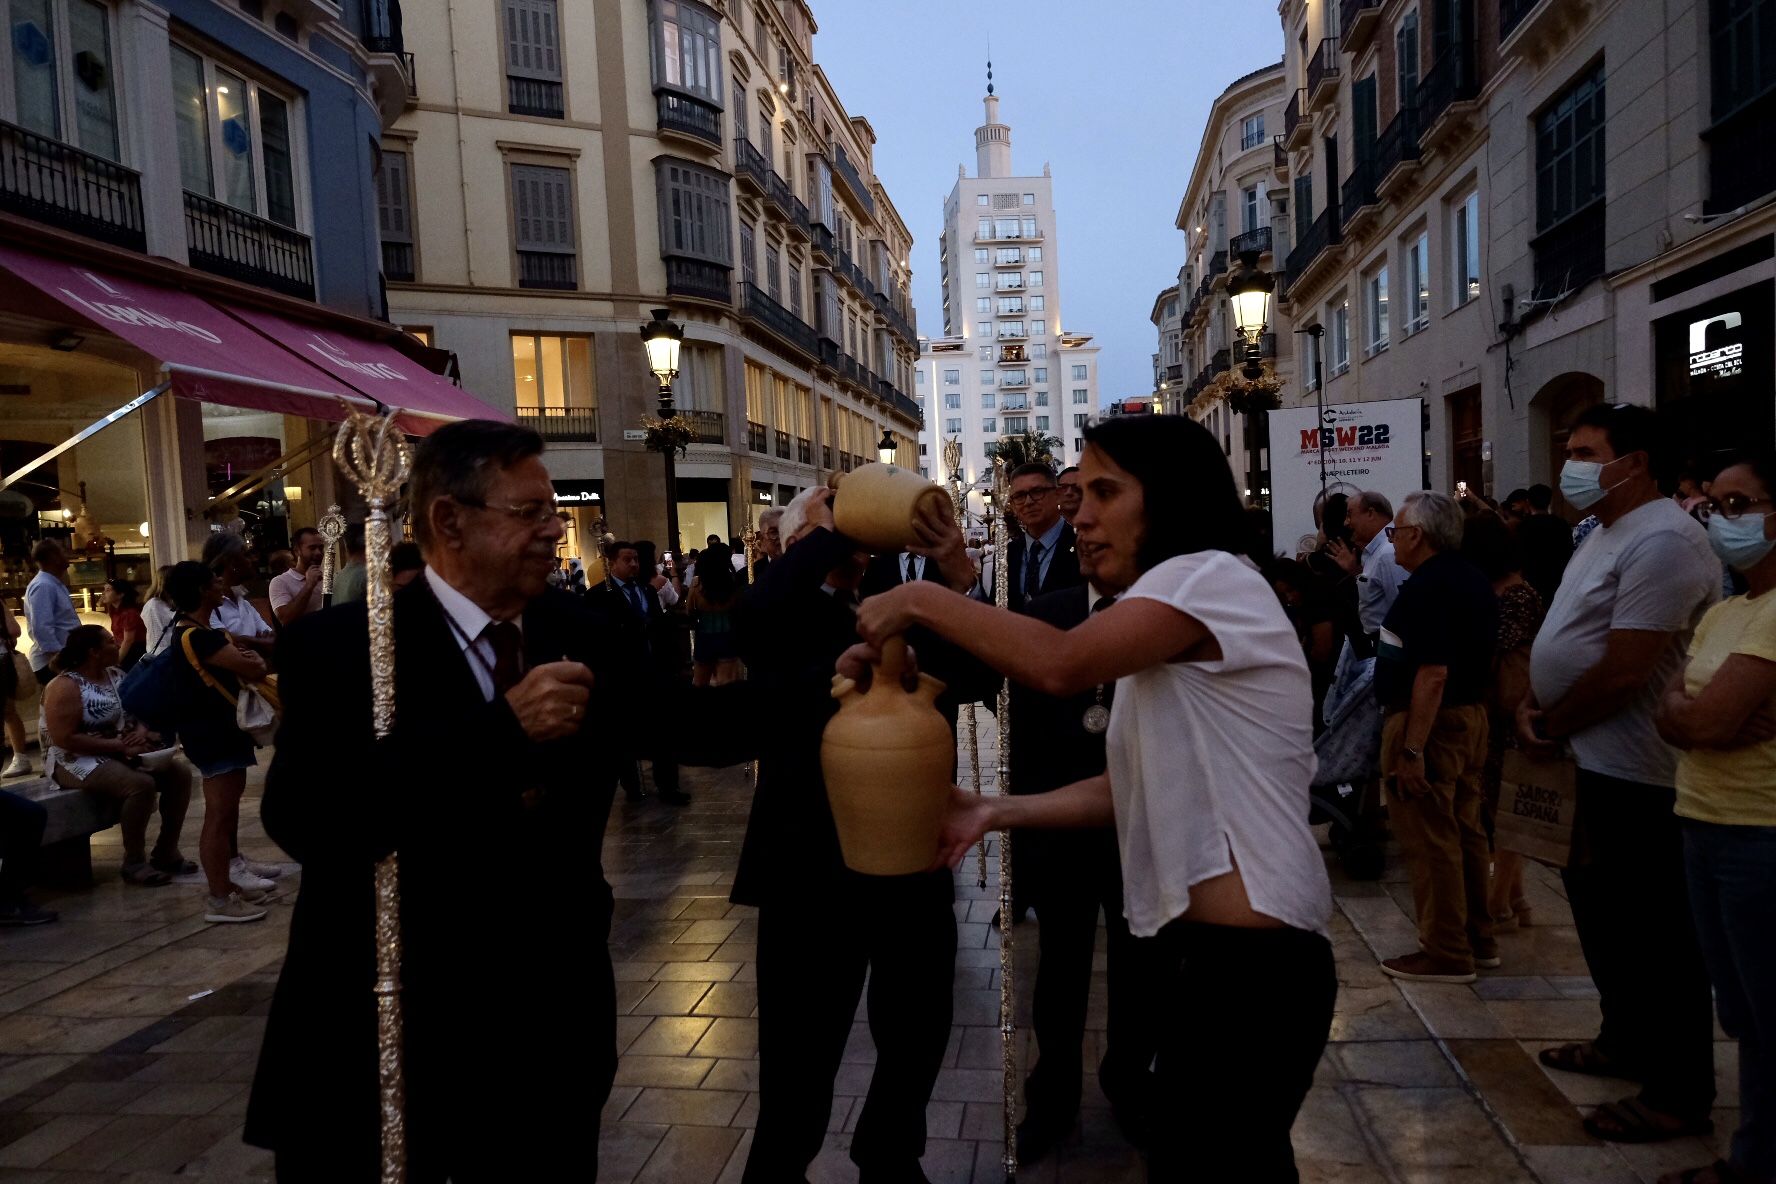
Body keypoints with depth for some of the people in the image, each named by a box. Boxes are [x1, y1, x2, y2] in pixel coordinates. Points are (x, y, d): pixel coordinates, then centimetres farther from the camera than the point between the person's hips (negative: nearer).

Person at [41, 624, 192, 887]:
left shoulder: (116, 674, 8)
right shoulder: (65, 687, -16)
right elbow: (65, 739, -24)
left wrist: (141, 731, -9)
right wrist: (120, 745, -24)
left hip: (123, 752, 9)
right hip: (78, 760, -8)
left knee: (179, 774, -7)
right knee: (141, 784, -32)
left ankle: (166, 853, 1)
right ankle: (134, 863, -18)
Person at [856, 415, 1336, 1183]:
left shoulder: (1212, 574, -12)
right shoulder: (1168, 617, 18)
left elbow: (1060, 665, -28)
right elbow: (1133, 789, 13)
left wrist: (921, 600, -17)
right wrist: (997, 812, 3)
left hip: (1247, 961, -9)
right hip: (1207, 949, 9)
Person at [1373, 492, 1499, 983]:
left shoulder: (1426, 588, -19)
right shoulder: (1473, 581, 12)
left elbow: (1433, 673, -26)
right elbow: (1481, 658, 18)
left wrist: (1411, 750, -26)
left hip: (1430, 722, -10)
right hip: (1471, 715, 10)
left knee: (1429, 840, -1)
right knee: (1465, 832, 17)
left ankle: (1446, 953, 7)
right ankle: (1477, 937, 27)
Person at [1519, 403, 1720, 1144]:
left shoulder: (1661, 541, -21)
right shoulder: (1607, 534, 13)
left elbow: (1623, 672, -25)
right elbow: (1570, 641, 18)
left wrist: (1549, 728, -12)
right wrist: (1535, 703, 2)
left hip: (1636, 777, -10)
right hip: (1592, 764, 10)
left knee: (1657, 938, 1)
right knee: (1600, 908, 21)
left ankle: (1679, 1095, 15)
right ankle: (1626, 1042, 37)